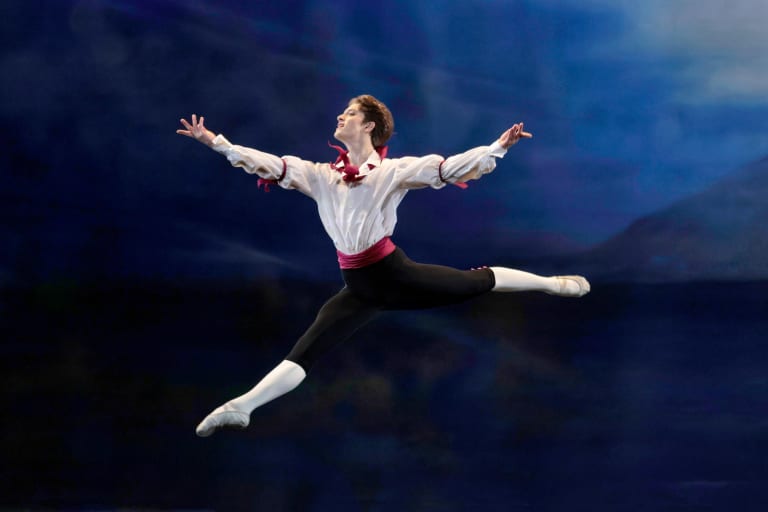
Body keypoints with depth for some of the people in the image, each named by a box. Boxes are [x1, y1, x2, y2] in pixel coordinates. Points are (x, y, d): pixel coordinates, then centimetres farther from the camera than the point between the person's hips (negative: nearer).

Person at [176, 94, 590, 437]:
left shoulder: (394, 170, -4)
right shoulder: (321, 176, 8)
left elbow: (448, 168, -10)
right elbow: (268, 164, 5)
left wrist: (499, 147, -20)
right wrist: (215, 143, 0)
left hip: (395, 273, -3)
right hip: (358, 290, 3)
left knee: (479, 282, 9)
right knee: (305, 352, -6)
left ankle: (552, 284, 32)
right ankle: (242, 407, -15)